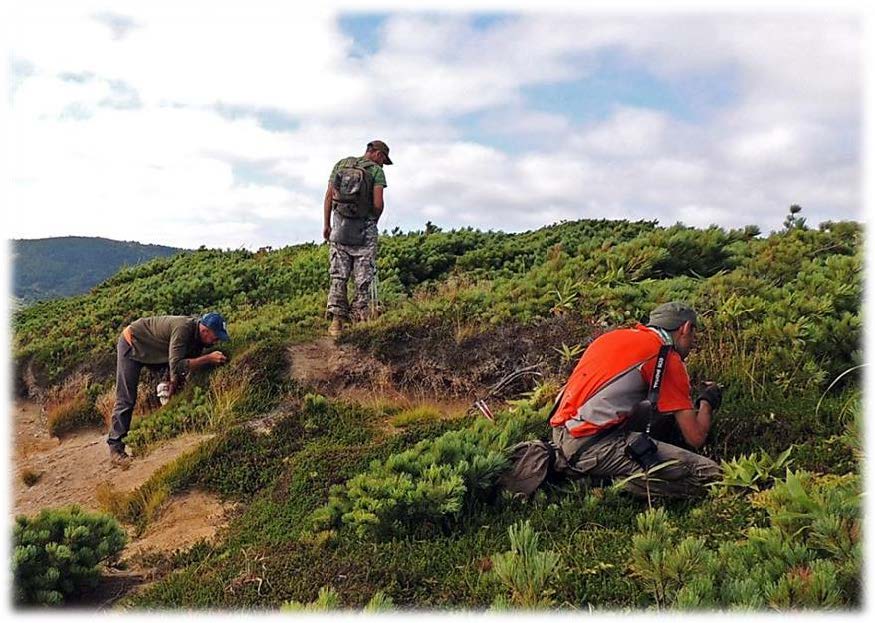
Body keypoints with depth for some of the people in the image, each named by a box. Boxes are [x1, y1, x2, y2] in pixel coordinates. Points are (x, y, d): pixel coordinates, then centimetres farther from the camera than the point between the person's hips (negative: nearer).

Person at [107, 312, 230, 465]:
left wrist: (173, 385, -12)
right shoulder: (183, 328, -38)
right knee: (126, 400, -9)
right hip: (132, 344, -8)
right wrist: (208, 358, -45)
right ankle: (116, 447, -1)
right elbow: (176, 366, -43)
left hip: (156, 350, 9)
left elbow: (188, 364, -5)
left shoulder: (198, 334, -13)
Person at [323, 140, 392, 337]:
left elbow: (329, 196, 5)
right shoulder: (376, 171, -3)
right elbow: (378, 203, -12)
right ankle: (359, 319, 3)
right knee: (363, 277, 4)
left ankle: (336, 320, -1)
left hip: (340, 225, 4)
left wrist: (326, 224, 10)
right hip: (364, 228, -3)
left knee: (338, 276, 6)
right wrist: (374, 220, 8)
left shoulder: (341, 164, 10)